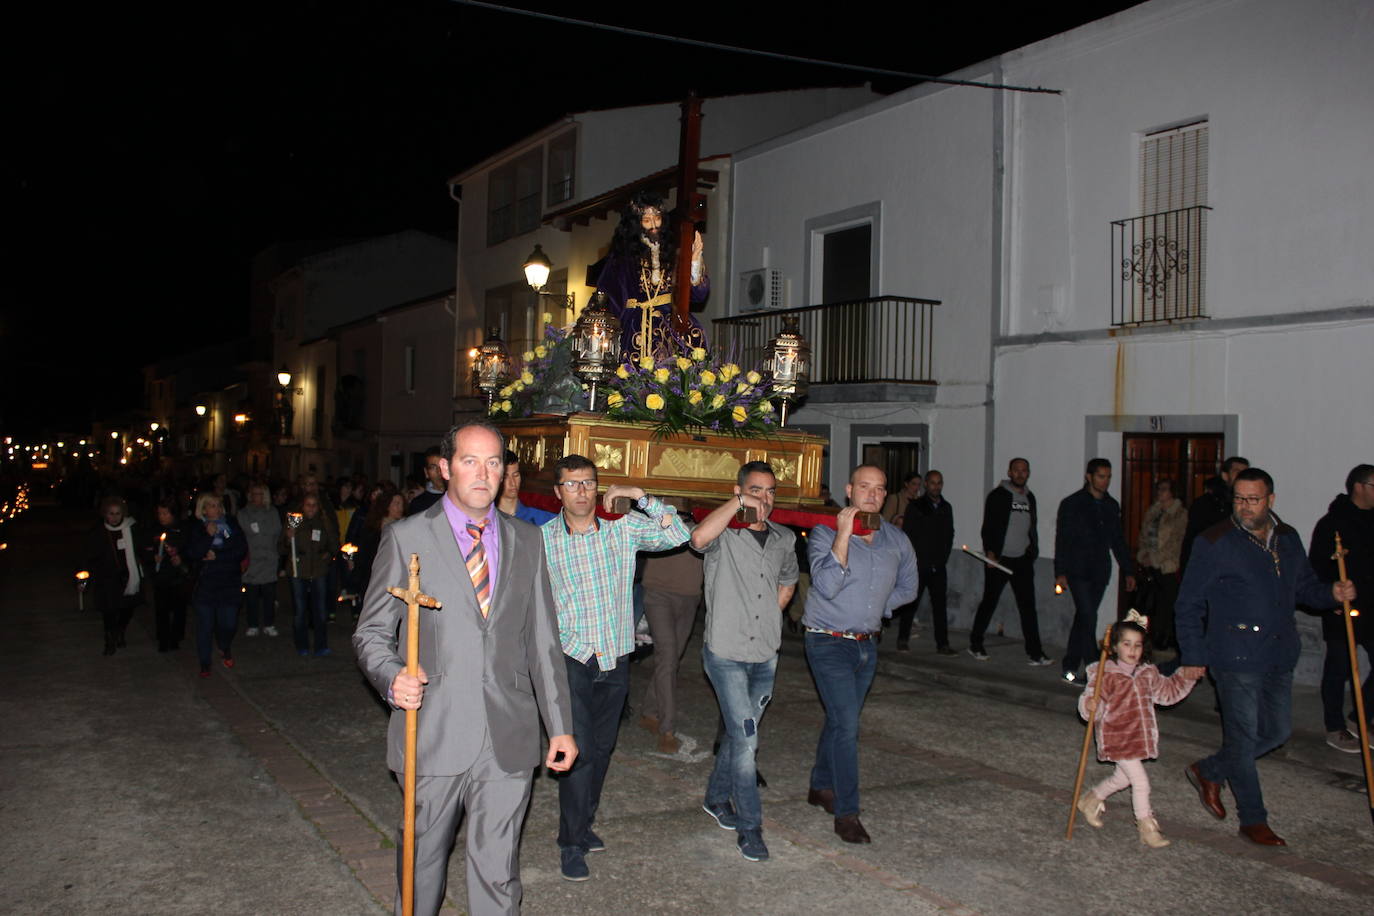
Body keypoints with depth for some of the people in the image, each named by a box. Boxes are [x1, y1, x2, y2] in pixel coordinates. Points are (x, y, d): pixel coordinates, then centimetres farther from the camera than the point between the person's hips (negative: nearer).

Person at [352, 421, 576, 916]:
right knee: (423, 856, 14)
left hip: (508, 741, 2)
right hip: (433, 735, -1)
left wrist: (560, 725, 10)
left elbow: (543, 641, 11)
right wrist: (391, 680, -17)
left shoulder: (527, 541, 9)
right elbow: (372, 631, 3)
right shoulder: (405, 537, 1)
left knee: (497, 873, 3)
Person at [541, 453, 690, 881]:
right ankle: (572, 843, 5)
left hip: (615, 659, 3)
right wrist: (568, 641, -7)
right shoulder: (541, 539, -4)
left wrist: (639, 495, -12)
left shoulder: (622, 530, 0)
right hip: (572, 658, -3)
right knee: (578, 749, -8)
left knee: (602, 748, 15)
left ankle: (584, 823, 33)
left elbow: (677, 534, -6)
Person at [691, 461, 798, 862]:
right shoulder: (724, 535, -10)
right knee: (745, 738, -9)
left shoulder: (784, 539, 7)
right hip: (726, 653, -6)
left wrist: (769, 617, 12)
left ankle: (717, 797, 38)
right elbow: (699, 537, -35)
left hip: (765, 656, 6)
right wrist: (738, 503, -28)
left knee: (740, 734, 18)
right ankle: (749, 826, 2)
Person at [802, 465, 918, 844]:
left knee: (841, 720, 17)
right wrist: (844, 535, -28)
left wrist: (875, 608, 6)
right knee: (847, 723, -12)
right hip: (829, 642, -6)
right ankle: (846, 813, -5)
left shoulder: (897, 540, 3)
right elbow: (826, 586, -26)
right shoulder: (825, 534, -12)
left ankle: (821, 786, 36)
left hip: (867, 643, 6)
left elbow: (907, 587, 19)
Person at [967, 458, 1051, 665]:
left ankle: (1035, 653, -2)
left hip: (1022, 560, 5)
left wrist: (1032, 552, 13)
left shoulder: (1029, 497, 14)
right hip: (998, 559, -5)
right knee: (989, 602, 5)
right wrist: (990, 552, -18)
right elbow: (988, 527, -9)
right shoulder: (998, 496, -5)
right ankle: (975, 644, 20)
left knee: (1028, 606, -1)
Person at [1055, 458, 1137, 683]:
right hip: (1078, 571, -5)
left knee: (1083, 619, 9)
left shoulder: (1112, 506, 13)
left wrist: (1128, 571, 13)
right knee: (1089, 618, -13)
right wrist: (1061, 572, -12)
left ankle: (1069, 668, 16)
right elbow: (1062, 540, -6)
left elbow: (1118, 541, 19)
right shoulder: (1072, 504, -3)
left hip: (1099, 572, 5)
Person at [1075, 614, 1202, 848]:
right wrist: (1090, 706, -43)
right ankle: (1147, 827, 8)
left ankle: (1091, 798, 45)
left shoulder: (1148, 673, 6)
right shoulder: (1105, 674, -15)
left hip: (1140, 737, 7)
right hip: (1116, 738, -7)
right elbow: (1092, 698, -20)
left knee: (1123, 778, 21)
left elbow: (1168, 692, 20)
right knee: (1141, 781, -8)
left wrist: (1187, 677, 10)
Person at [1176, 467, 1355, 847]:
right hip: (1236, 657, -6)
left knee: (1277, 731, 13)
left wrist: (1332, 593, -2)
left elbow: (1304, 586, 21)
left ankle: (1209, 771, 31)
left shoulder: (1288, 539, 9)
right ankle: (1253, 820, 15)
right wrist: (1192, 657, -8)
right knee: (1244, 736, 1)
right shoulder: (1214, 543, -9)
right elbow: (1188, 605, -6)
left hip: (1280, 656, 7)